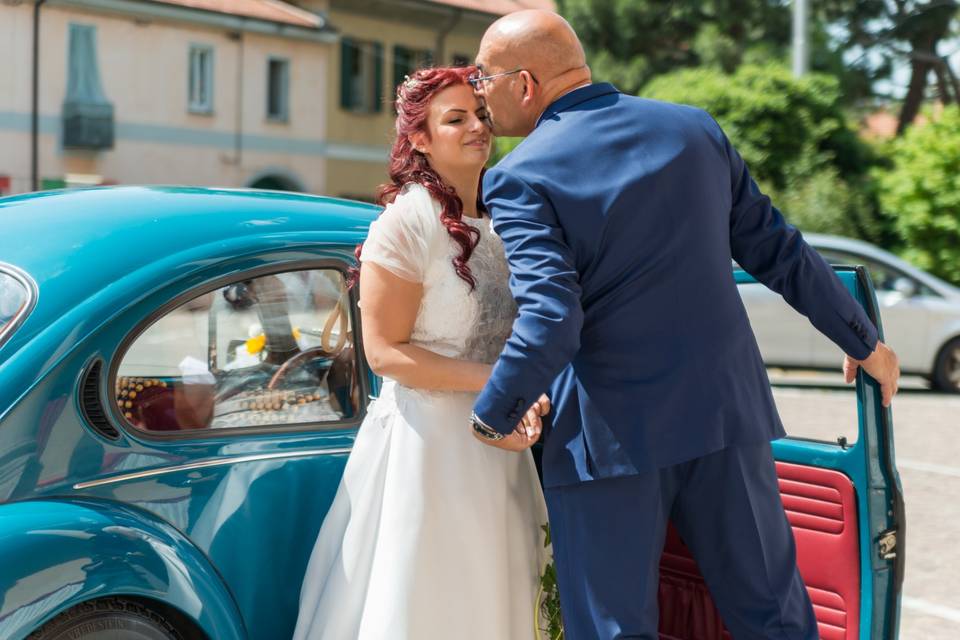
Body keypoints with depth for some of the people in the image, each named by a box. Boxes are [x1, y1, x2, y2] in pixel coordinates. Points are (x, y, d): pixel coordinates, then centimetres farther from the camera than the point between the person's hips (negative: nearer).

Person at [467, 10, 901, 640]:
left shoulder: (519, 179, -9)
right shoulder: (695, 128, 6)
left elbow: (550, 322, -21)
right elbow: (780, 252, 10)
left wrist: (489, 418, -6)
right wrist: (864, 341, 21)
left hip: (611, 439, -5)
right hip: (726, 415, 5)